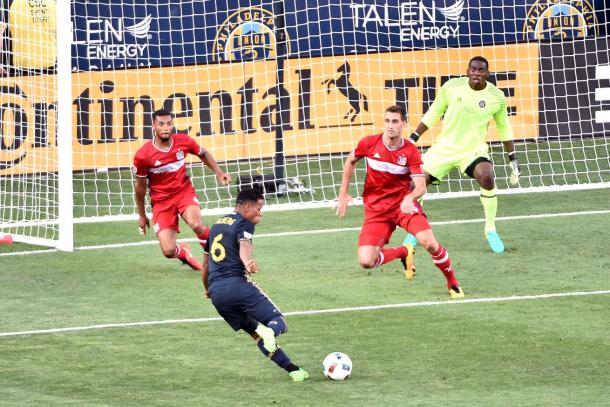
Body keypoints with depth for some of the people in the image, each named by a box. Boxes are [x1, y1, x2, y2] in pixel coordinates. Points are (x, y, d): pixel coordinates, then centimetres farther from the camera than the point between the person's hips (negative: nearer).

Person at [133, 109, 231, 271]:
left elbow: (203, 154, 13)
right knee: (168, 251, -13)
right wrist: (142, 215, 7)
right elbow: (140, 186, -1)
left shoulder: (183, 141, -10)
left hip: (184, 192, 1)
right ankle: (184, 252, 26)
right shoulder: (142, 155, -16)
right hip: (161, 200, -1)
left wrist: (219, 173, 2)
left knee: (196, 224, -32)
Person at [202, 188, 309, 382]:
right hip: (237, 284, -7)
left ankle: (292, 369, 4)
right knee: (279, 322, -6)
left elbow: (206, 262, 36)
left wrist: (206, 289, 51)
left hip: (216, 293, 7)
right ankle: (268, 332, -42)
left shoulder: (216, 225, 26)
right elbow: (244, 245, -22)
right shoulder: (243, 224, 3)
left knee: (255, 332, 14)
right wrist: (248, 262, -42)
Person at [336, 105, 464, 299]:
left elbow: (421, 186, -17)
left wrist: (410, 198, -40)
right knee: (366, 261, -15)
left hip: (403, 204, -2)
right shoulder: (369, 144, -8)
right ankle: (403, 252, 19)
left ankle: (453, 284, -1)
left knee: (428, 242, -27)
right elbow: (350, 161, 12)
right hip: (375, 208, 2)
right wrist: (343, 193, 9)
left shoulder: (411, 152, -12)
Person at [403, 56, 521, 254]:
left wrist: (513, 159, 8)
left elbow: (504, 128, 8)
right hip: (444, 147, 2)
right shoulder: (451, 87, -8)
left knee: (487, 178, -30)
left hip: (474, 149, -1)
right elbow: (433, 113, 5)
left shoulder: (497, 97, -7)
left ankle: (491, 230, -10)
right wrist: (412, 139, 4)